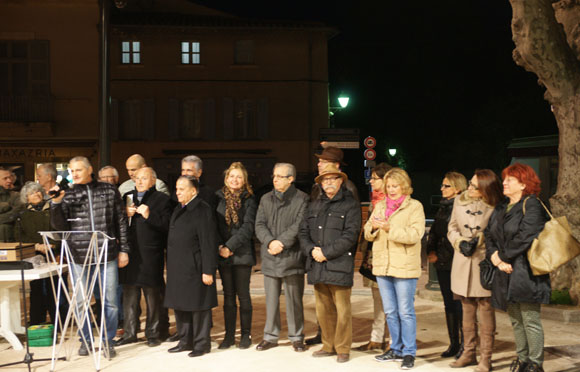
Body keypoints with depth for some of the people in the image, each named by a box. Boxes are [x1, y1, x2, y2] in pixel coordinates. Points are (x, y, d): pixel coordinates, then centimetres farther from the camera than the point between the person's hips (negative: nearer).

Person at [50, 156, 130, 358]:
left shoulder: (110, 191, 4)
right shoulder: (67, 195, 5)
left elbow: (121, 222, 7)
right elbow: (59, 226, 1)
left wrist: (123, 249, 4)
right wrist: (56, 203, -13)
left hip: (107, 254, -1)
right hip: (79, 256, 1)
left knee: (110, 301, 4)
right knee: (80, 301, 7)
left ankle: (108, 341, 19)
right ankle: (85, 340, 23)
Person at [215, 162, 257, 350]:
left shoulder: (249, 200, 1)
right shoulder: (218, 198, 7)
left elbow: (248, 227, -8)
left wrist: (229, 246, -14)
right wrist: (219, 246, -8)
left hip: (242, 253, -2)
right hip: (223, 254, 2)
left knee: (243, 295, 2)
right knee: (228, 295, 7)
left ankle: (246, 334, 12)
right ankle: (229, 334, 13)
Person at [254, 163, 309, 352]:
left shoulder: (302, 199, -3)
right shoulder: (266, 199, 13)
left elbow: (299, 226, -12)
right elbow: (259, 225, 4)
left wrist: (281, 242, -18)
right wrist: (270, 242, -13)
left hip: (292, 257, -4)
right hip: (270, 258, 4)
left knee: (294, 299, 2)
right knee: (271, 299, 10)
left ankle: (296, 337, 14)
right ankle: (270, 336, 19)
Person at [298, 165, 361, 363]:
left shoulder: (351, 205, -1)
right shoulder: (314, 205, 18)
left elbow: (350, 235, -11)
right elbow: (303, 231, 14)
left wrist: (326, 252, -14)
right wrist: (311, 250, -5)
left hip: (339, 266, -5)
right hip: (317, 266, 5)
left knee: (342, 310, -2)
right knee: (323, 310, 11)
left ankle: (343, 349, 8)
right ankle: (328, 346, 23)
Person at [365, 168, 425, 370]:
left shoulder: (414, 207, -4)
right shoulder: (380, 206, 14)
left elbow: (415, 234, -17)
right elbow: (367, 234, 12)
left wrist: (389, 228, -24)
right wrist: (373, 226, -11)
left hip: (404, 267, -6)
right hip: (382, 266, 6)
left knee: (406, 312, -1)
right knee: (390, 312, 13)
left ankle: (409, 352, 8)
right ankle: (396, 349, 25)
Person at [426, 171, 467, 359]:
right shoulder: (443, 208, 16)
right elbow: (434, 232, 19)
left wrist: (440, 256, -12)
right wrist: (431, 251, 5)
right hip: (443, 265, 8)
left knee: (459, 304, -5)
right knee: (449, 304, 12)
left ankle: (464, 345, 4)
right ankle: (454, 344, 20)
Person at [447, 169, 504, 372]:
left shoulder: (495, 207, -7)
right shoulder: (460, 201, 5)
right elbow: (452, 228, 11)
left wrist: (480, 239, -15)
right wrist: (460, 242, -6)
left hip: (484, 261, -4)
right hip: (463, 260, 4)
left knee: (485, 308, -1)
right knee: (467, 309, 12)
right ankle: (468, 353, 23)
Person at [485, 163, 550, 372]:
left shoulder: (532, 205, -7)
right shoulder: (501, 208, 17)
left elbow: (525, 237, -16)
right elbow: (489, 235, 11)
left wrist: (503, 257, -9)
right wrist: (496, 259, -5)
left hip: (526, 272, -8)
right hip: (506, 273, 8)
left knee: (530, 320, -4)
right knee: (515, 321, 14)